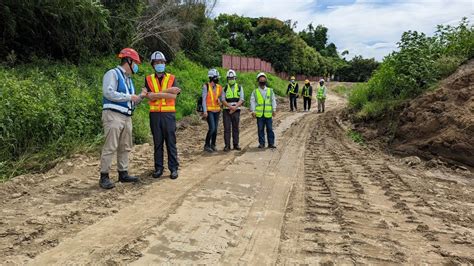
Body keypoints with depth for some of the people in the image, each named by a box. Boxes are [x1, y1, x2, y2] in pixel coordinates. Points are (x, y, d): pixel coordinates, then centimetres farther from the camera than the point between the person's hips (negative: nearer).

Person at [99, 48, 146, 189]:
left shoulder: (128, 79, 23)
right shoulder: (113, 74, -4)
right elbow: (108, 93, -19)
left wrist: (140, 97, 9)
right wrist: (129, 97, -14)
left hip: (127, 117, 9)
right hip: (113, 115, -9)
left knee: (125, 147, 10)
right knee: (110, 147, -9)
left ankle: (123, 173, 19)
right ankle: (104, 177, -3)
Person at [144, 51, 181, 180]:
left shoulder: (172, 78, 6)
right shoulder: (148, 79, 8)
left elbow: (173, 96, -8)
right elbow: (150, 96, -8)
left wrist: (157, 94, -10)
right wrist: (167, 91, -12)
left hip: (169, 114, -1)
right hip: (155, 114, 1)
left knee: (171, 142, 2)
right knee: (157, 143, 8)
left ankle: (174, 168, 9)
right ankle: (158, 168, 16)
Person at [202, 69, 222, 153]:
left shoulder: (219, 87, 9)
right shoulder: (206, 86, -6)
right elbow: (204, 99, -8)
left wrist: (219, 100, -5)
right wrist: (205, 111, -14)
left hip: (217, 110, 5)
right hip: (209, 110, -5)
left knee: (215, 129, 7)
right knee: (212, 128, -13)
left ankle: (213, 145, 21)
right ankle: (207, 145, 1)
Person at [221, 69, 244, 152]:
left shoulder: (239, 88, 6)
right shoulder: (225, 88, 5)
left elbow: (241, 100, -2)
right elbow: (223, 100, -4)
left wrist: (235, 107, -17)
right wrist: (230, 107, -18)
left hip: (236, 111, 1)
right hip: (226, 111, 0)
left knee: (235, 128, 5)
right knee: (227, 128, -2)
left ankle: (236, 145, 12)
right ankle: (227, 145, 1)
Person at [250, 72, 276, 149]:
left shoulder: (270, 91, 10)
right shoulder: (255, 91, 6)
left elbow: (273, 100, 8)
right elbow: (252, 101, 3)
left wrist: (274, 109, -2)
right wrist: (253, 111, -7)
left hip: (268, 113, 1)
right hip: (259, 114, 0)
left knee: (270, 129, 3)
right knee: (260, 129, 5)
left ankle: (271, 143, 11)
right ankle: (261, 143, 14)